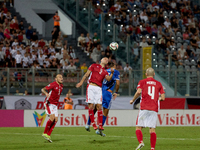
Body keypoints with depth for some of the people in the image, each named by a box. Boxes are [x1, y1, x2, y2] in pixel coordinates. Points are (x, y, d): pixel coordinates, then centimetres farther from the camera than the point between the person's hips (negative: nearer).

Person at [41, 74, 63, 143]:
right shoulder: (53, 84, -13)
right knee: (52, 117, -21)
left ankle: (48, 135, 1)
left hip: (54, 105, 8)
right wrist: (46, 93, -41)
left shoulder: (61, 86, 11)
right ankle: (45, 133, -8)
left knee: (55, 120, -3)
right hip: (49, 103, -8)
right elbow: (43, 89, -21)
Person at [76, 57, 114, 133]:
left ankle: (100, 125, -4)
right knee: (91, 105, -9)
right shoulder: (94, 66, 12)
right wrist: (81, 82, 4)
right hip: (91, 87, -2)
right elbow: (87, 74, 10)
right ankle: (93, 123, -2)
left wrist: (112, 73, -14)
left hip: (98, 89, 2)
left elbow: (108, 79, 2)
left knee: (99, 106, -6)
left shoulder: (105, 72, 18)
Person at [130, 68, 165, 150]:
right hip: (154, 109, 2)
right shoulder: (158, 84, 12)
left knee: (138, 127, 3)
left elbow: (139, 91, -13)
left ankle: (141, 142, -21)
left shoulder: (142, 82, 6)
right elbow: (163, 97, 8)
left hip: (144, 108, -2)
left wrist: (133, 100, 2)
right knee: (152, 129, 1)